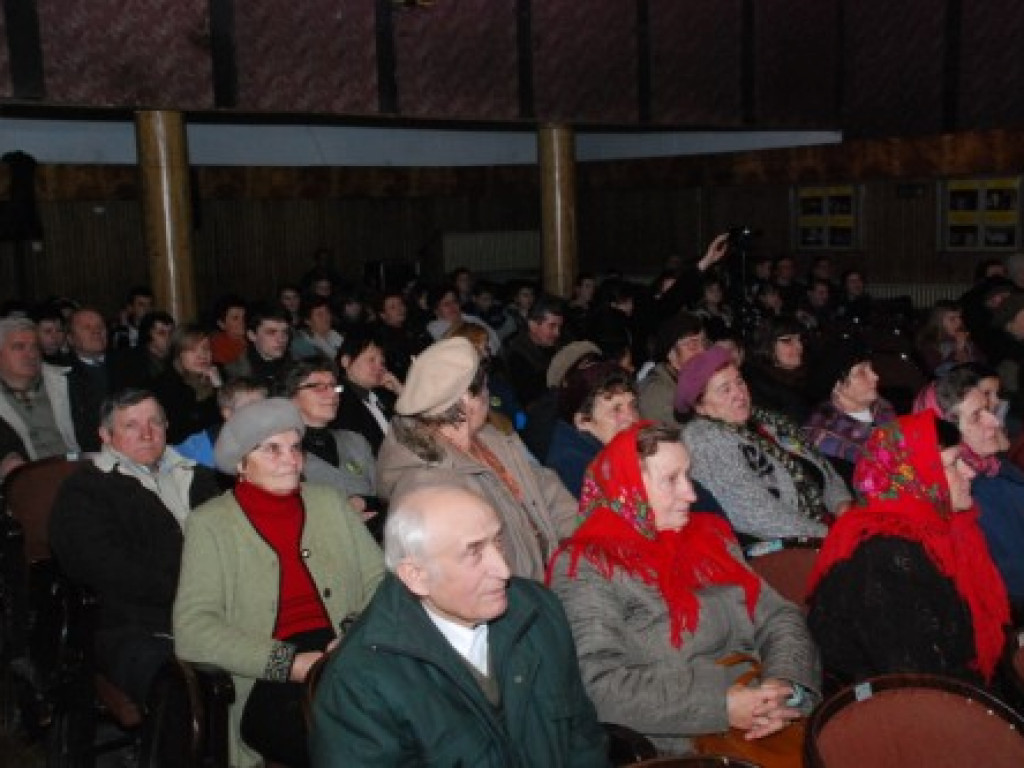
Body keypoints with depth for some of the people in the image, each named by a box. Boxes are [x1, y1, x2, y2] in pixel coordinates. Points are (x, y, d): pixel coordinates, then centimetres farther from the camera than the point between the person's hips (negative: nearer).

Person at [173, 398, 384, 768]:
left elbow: (379, 581, 11)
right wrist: (293, 662, -16)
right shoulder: (209, 523, 4)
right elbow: (192, 629, -6)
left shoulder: (330, 502, 16)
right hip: (268, 685, -3)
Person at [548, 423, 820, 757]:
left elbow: (778, 616, 11)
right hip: (685, 747, -6)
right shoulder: (585, 566, -7)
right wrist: (721, 705, -20)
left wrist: (785, 685, -10)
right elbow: (600, 686, -17)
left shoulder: (710, 536, 14)